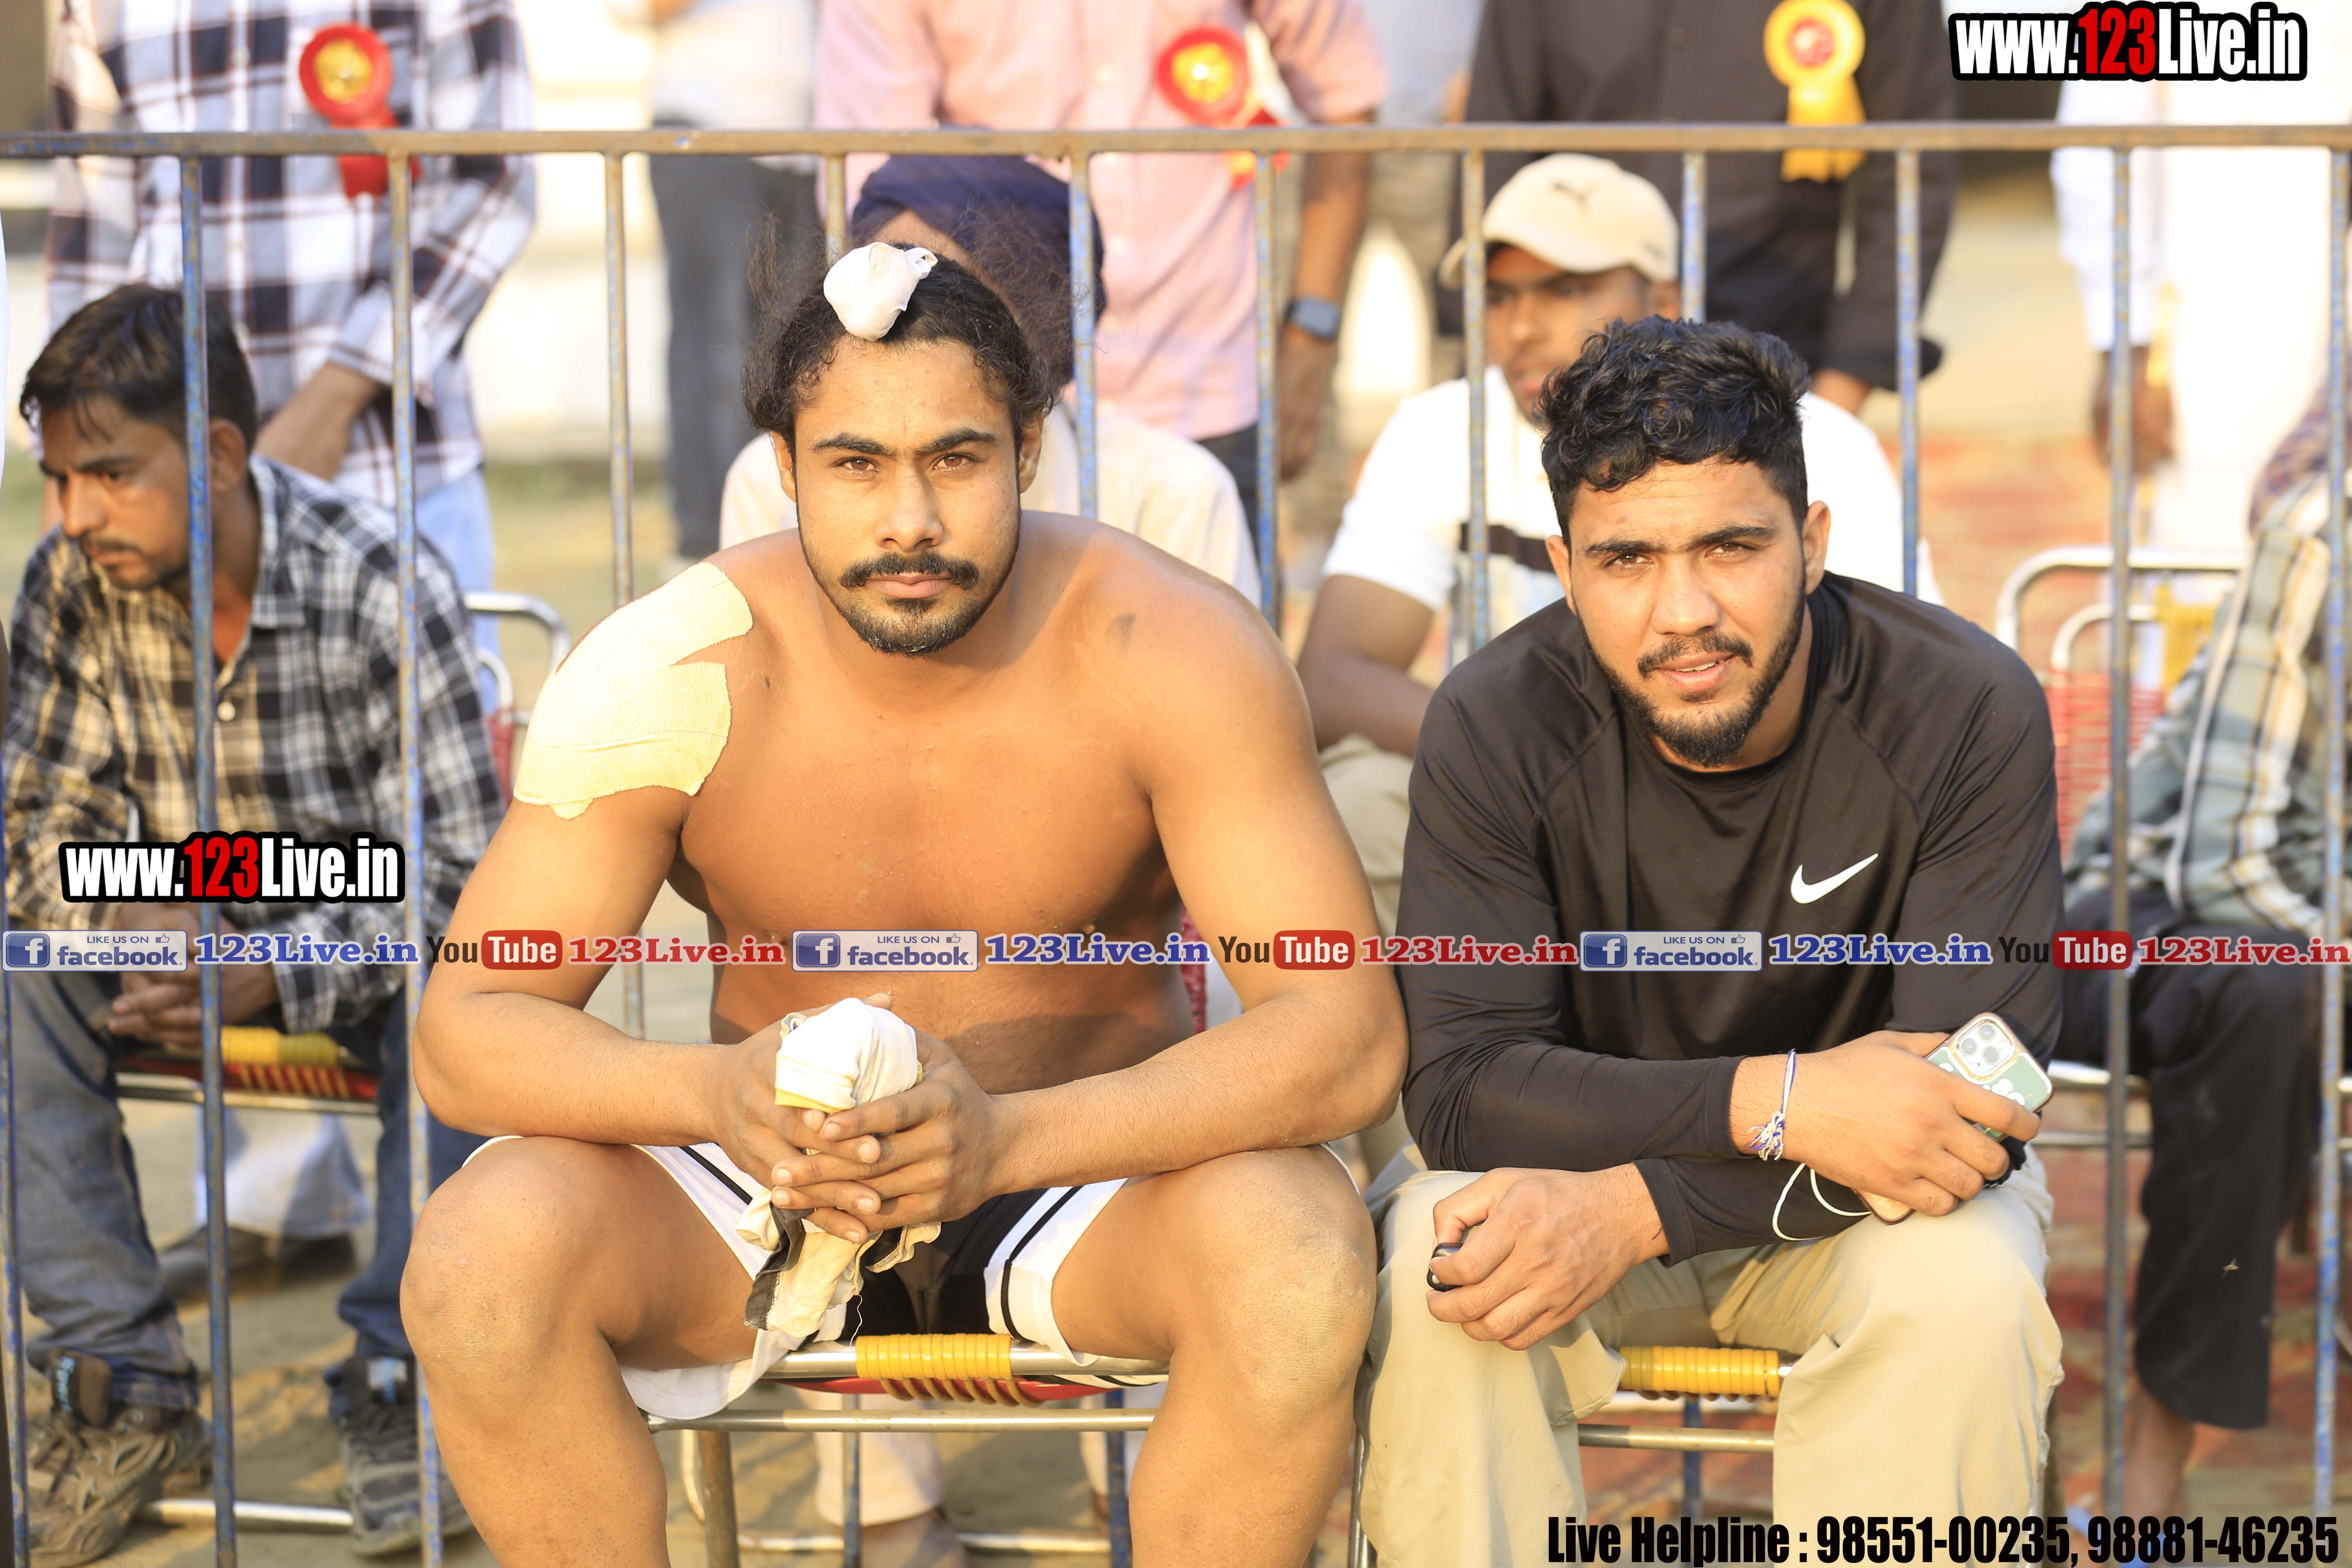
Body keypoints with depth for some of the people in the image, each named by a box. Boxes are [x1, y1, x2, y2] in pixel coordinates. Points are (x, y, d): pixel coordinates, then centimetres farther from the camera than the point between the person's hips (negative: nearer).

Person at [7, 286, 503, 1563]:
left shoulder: (384, 586, -22)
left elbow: (452, 865, -23)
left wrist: (275, 976, -36)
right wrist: (129, 920, -25)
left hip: (365, 947, -4)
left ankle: (397, 1383, -22)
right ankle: (126, 1388, -19)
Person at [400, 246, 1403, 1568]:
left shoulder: (1172, 651, -19)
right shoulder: (671, 673, -16)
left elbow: (1349, 1032, -26)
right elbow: (464, 1032, -16)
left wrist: (1006, 1140, -42)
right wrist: (714, 1093, -39)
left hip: (1092, 1161, -1)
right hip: (763, 1181, 1)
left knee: (1300, 1258, -34)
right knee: (481, 1254, -28)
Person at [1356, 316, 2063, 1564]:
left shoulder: (1969, 714, -21)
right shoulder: (1495, 725, -18)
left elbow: (1976, 1101, -25)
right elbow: (1459, 1082, -23)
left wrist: (1633, 1209, -35)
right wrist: (1776, 1102, -38)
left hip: (1860, 1189, 0)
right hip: (1575, 1146, 0)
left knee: (1964, 1290, -33)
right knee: (1426, 1274, -32)